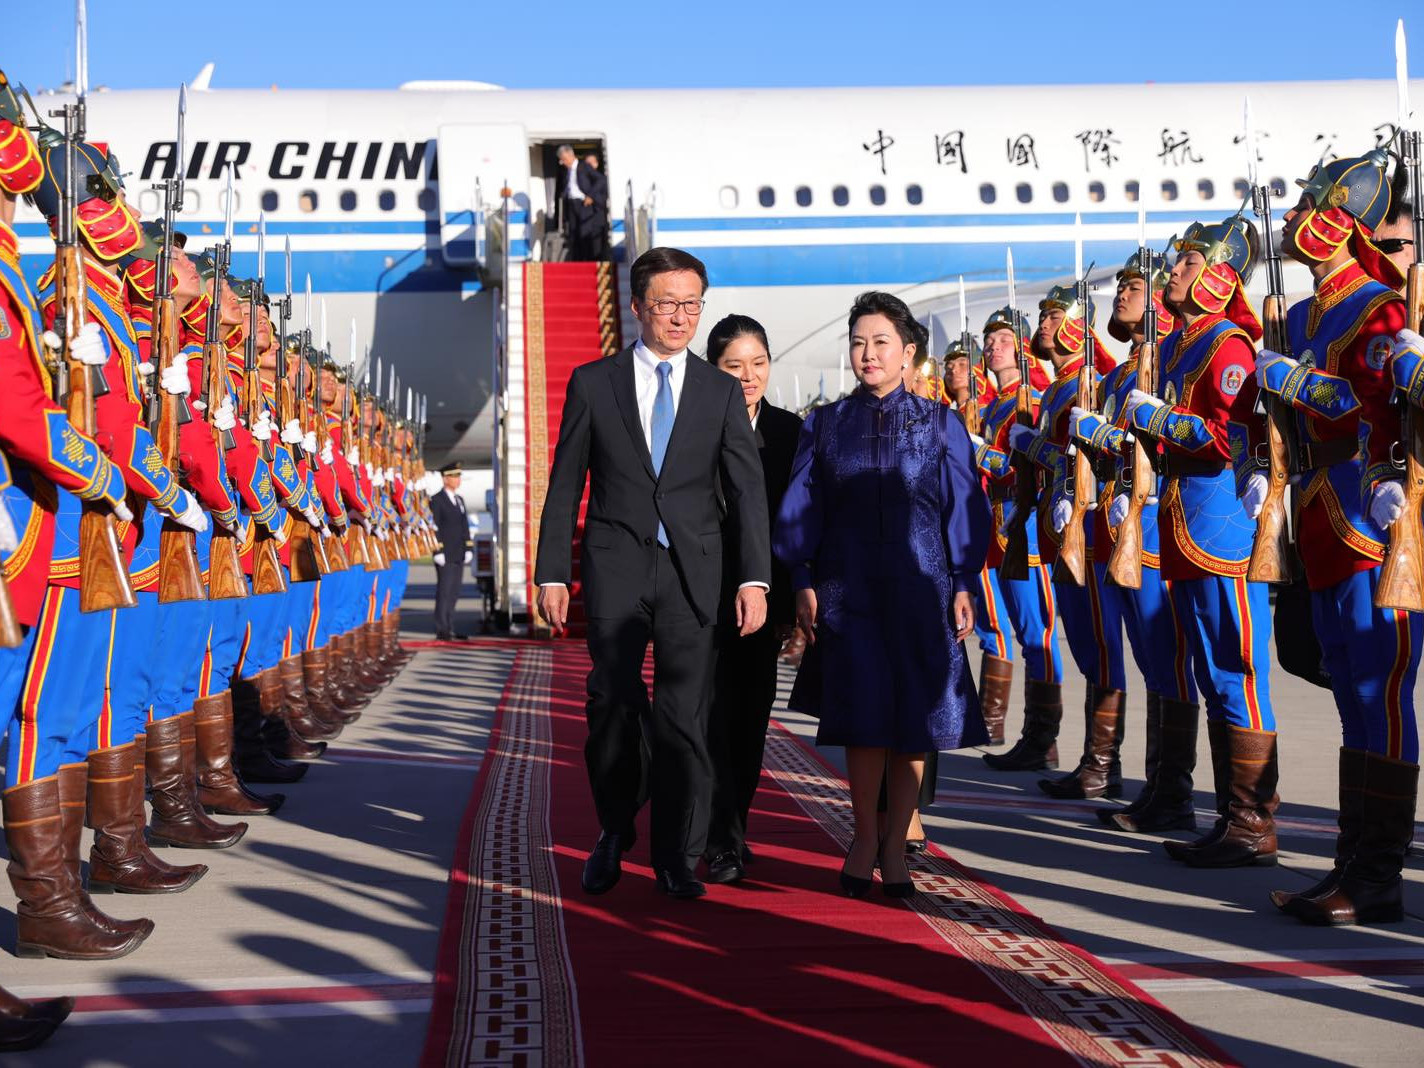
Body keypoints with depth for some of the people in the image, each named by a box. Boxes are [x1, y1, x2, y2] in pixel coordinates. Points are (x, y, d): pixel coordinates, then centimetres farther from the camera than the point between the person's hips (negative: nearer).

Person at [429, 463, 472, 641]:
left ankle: (450, 629, 13)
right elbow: (434, 527, -10)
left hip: (459, 556, 7)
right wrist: (438, 551, -16)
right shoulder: (437, 500, -5)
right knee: (444, 592, -6)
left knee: (454, 593, 9)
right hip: (445, 556, -7)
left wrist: (469, 548, 11)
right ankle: (442, 631, -3)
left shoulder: (459, 499, 17)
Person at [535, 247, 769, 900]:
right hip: (615, 570, 0)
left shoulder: (721, 392, 8)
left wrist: (754, 578, -9)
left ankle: (677, 858, 12)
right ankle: (613, 835, 26)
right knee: (612, 707, 4)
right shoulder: (593, 382, 5)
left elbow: (747, 489, 2)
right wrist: (552, 574, 0)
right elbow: (564, 486, 6)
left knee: (685, 717, 0)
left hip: (692, 573, 1)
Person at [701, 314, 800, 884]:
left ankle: (732, 826, 24)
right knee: (715, 714, -7)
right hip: (705, 595, -3)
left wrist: (792, 601, 3)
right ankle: (724, 841, -4)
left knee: (752, 714, 9)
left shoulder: (789, 430, 7)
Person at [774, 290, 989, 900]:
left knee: (915, 718, 1)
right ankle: (864, 837, 12)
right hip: (847, 590, 0)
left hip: (919, 587, 0)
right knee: (864, 715, -7)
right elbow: (800, 509, 8)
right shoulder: (825, 425, 8)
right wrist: (803, 584, 1)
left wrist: (963, 586, -1)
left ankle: (894, 846, 14)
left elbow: (964, 508, 5)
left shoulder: (939, 424, 6)